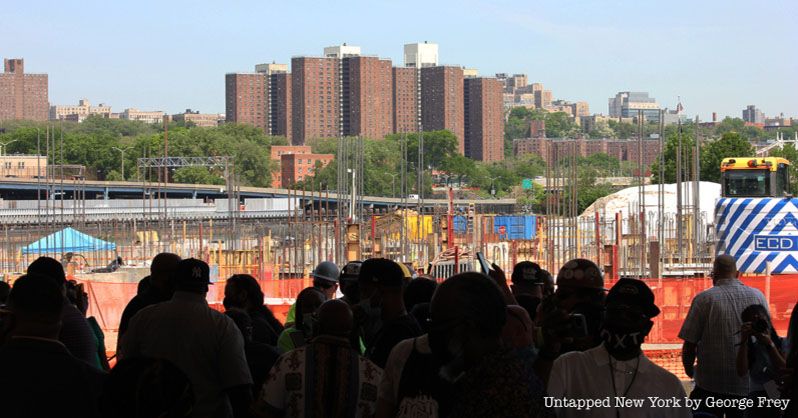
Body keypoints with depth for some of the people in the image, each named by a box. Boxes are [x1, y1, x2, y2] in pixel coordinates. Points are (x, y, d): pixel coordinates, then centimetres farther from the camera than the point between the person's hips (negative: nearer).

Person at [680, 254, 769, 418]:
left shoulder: (704, 299, -10)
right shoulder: (758, 296, 1)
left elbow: (689, 344, -10)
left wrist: (689, 370, 9)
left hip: (711, 386, -3)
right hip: (749, 386, 3)